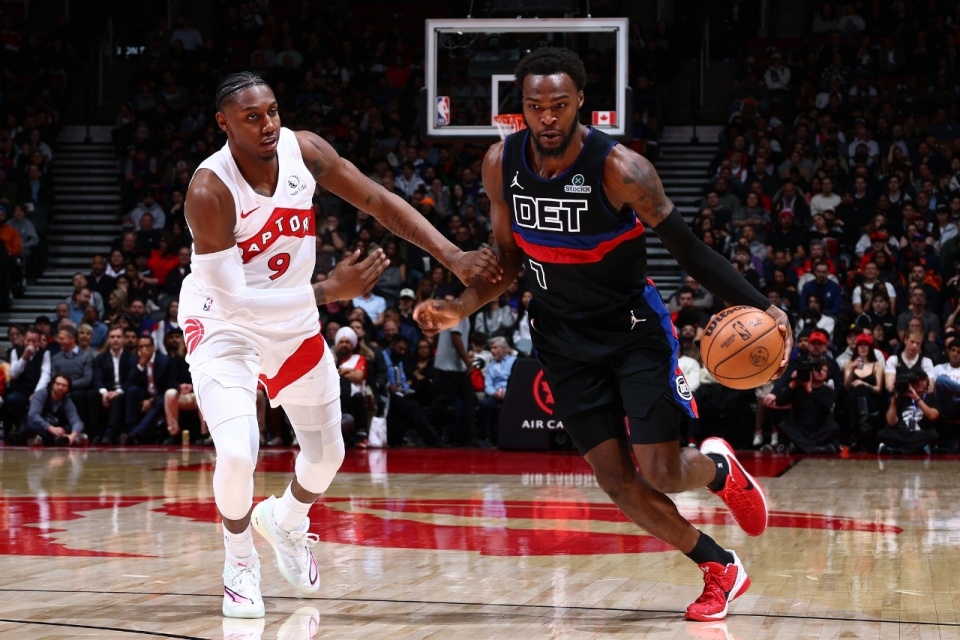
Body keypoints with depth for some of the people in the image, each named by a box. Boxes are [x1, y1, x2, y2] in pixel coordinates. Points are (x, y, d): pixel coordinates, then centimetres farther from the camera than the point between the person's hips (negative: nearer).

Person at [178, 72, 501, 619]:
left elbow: (380, 202, -10)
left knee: (328, 452, 16)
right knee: (237, 454, -24)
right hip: (225, 327, -6)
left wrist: (454, 257, -19)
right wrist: (331, 291, -37)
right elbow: (235, 297, -32)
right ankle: (240, 564, 6)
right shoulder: (209, 192, -31)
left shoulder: (303, 149, -16)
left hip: (294, 323, 6)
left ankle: (285, 519, 50)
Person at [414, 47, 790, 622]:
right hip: (565, 337, 4)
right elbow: (509, 260, 5)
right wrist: (461, 309, -12)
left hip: (635, 326, -4)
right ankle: (721, 569, 18)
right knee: (616, 481, -1)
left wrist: (760, 308, -30)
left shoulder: (620, 169, -24)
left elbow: (690, 250, -19)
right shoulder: (502, 165, -9)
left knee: (661, 472, -10)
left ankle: (719, 467, 27)